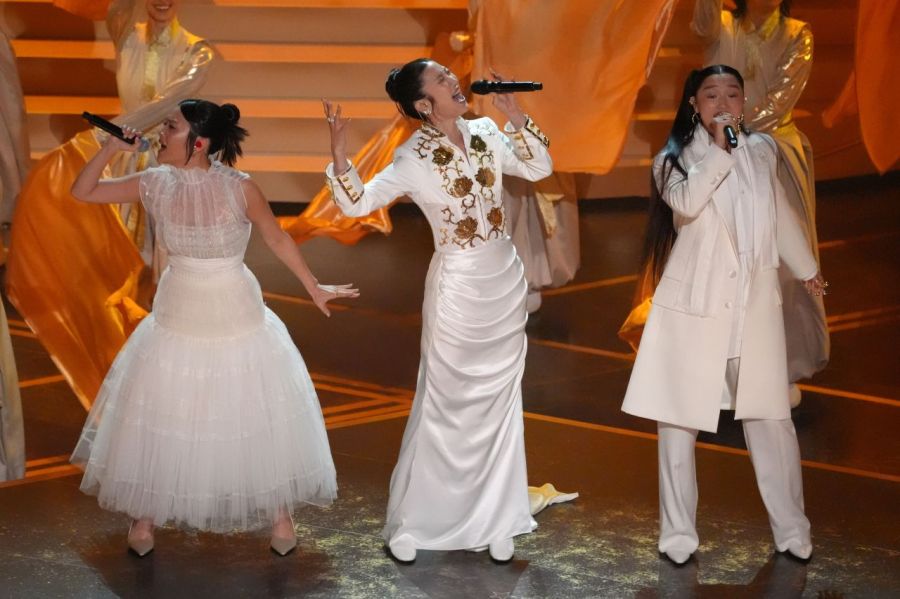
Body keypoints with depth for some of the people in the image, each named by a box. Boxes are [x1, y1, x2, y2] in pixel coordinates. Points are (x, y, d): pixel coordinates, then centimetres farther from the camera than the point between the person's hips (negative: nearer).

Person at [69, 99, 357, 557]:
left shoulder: (239, 188, -20)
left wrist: (314, 288, 0)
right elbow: (83, 192, -3)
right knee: (159, 419, 12)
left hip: (237, 321, -2)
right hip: (177, 319, 2)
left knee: (257, 415, 11)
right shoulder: (155, 185, -11)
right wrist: (111, 148, -17)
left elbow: (277, 238, -6)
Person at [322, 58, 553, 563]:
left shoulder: (485, 133, 1)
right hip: (459, 286, -5)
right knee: (445, 407, 2)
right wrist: (339, 153, -34)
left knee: (502, 404, 10)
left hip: (507, 281, 5)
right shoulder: (415, 157, -14)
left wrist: (515, 114, -4)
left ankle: (494, 521, 21)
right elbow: (358, 203, -18)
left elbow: (540, 168, 5)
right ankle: (410, 523, 14)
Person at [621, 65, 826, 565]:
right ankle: (678, 532, 12)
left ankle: (791, 529, 13)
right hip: (693, 304, -2)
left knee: (771, 418, 3)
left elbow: (779, 213, 23)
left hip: (754, 302, 2)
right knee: (679, 419, 2)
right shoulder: (676, 157, -2)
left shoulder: (762, 150, 8)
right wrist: (719, 149, -21)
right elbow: (687, 202, -24)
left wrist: (806, 269, 33)